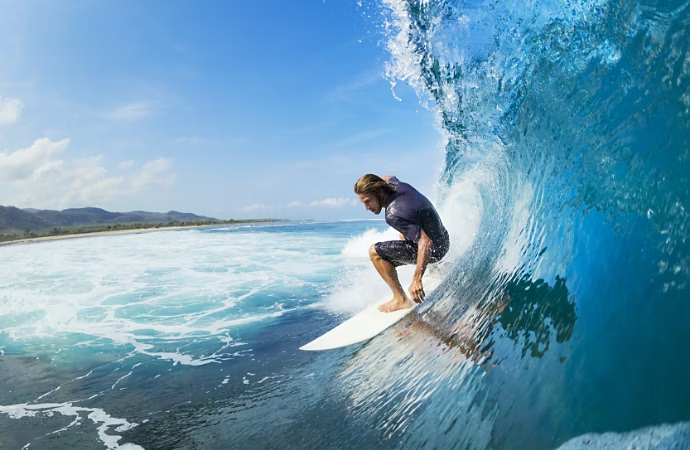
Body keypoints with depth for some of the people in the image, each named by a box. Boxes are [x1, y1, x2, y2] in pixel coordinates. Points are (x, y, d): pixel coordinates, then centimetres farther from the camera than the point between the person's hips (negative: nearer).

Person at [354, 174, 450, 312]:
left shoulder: (393, 215, -32)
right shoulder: (396, 184, -7)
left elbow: (426, 242, -35)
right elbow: (387, 178, 20)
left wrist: (417, 279, -36)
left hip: (434, 248, -9)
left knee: (375, 252, -12)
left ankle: (400, 300, -8)